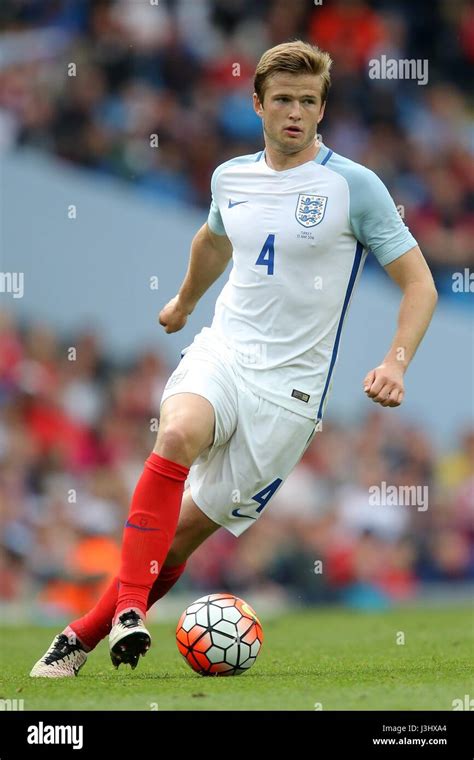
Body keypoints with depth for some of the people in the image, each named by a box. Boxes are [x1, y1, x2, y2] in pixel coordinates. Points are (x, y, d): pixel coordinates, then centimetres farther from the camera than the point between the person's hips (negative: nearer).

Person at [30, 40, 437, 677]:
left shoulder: (355, 186, -7)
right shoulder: (231, 177, 8)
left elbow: (419, 283, -4)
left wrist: (395, 363, -19)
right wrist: (185, 301, 47)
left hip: (288, 386, -3)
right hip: (221, 352, 3)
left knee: (187, 530, -5)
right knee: (177, 436, -32)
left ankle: (84, 635, 10)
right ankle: (129, 607, -32)